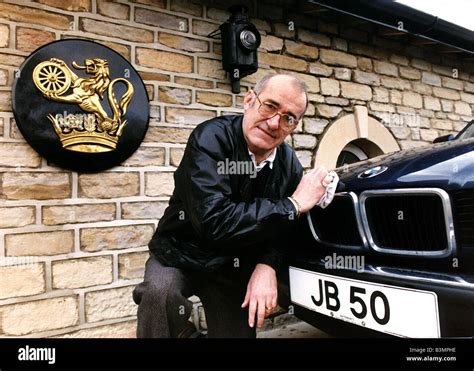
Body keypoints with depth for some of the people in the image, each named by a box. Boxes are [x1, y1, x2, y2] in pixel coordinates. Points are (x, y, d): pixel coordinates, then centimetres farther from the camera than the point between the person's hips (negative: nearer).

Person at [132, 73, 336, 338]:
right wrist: (293, 205, -28)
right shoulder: (211, 138, -25)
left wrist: (267, 266, -23)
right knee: (159, 292, -33)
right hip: (182, 254, -4)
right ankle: (182, 331, -2)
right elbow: (214, 221, -36)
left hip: (236, 268, 5)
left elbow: (280, 229, 0)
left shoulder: (289, 164, -7)